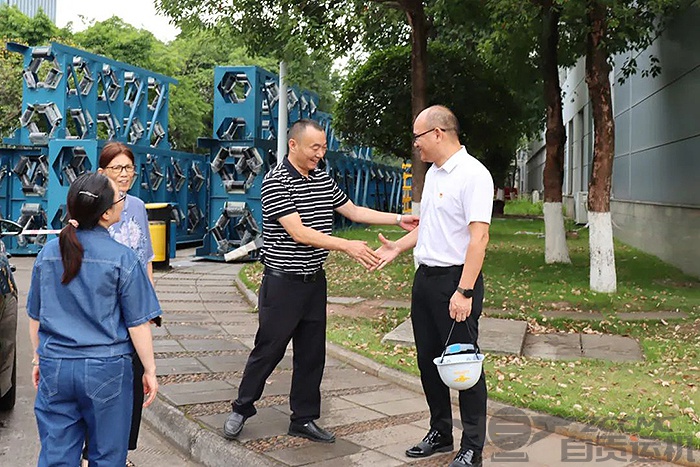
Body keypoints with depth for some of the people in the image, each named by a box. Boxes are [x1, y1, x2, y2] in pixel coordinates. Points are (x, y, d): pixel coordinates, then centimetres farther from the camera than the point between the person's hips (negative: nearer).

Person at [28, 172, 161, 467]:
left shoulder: (49, 253, 1)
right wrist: (150, 370, 1)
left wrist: (39, 358, 22)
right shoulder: (122, 259, -13)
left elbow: (35, 317, 10)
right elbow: (138, 324, -9)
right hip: (106, 369, -4)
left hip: (55, 367, 4)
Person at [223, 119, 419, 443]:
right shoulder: (275, 182, -15)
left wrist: (399, 219, 9)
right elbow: (298, 233, -22)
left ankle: (304, 419, 24)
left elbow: (354, 211, 16)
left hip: (315, 281, 7)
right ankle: (241, 409, 26)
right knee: (268, 350, 5)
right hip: (283, 282, -7)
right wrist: (347, 246, -26)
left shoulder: (323, 180, 8)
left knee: (312, 355, 11)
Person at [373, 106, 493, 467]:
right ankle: (440, 434, 31)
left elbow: (479, 236, -21)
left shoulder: (472, 174, -15)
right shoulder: (433, 173, 14)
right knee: (429, 361, 16)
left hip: (456, 279, -9)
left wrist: (464, 292, -25)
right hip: (425, 277, 9)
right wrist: (398, 246, 16)